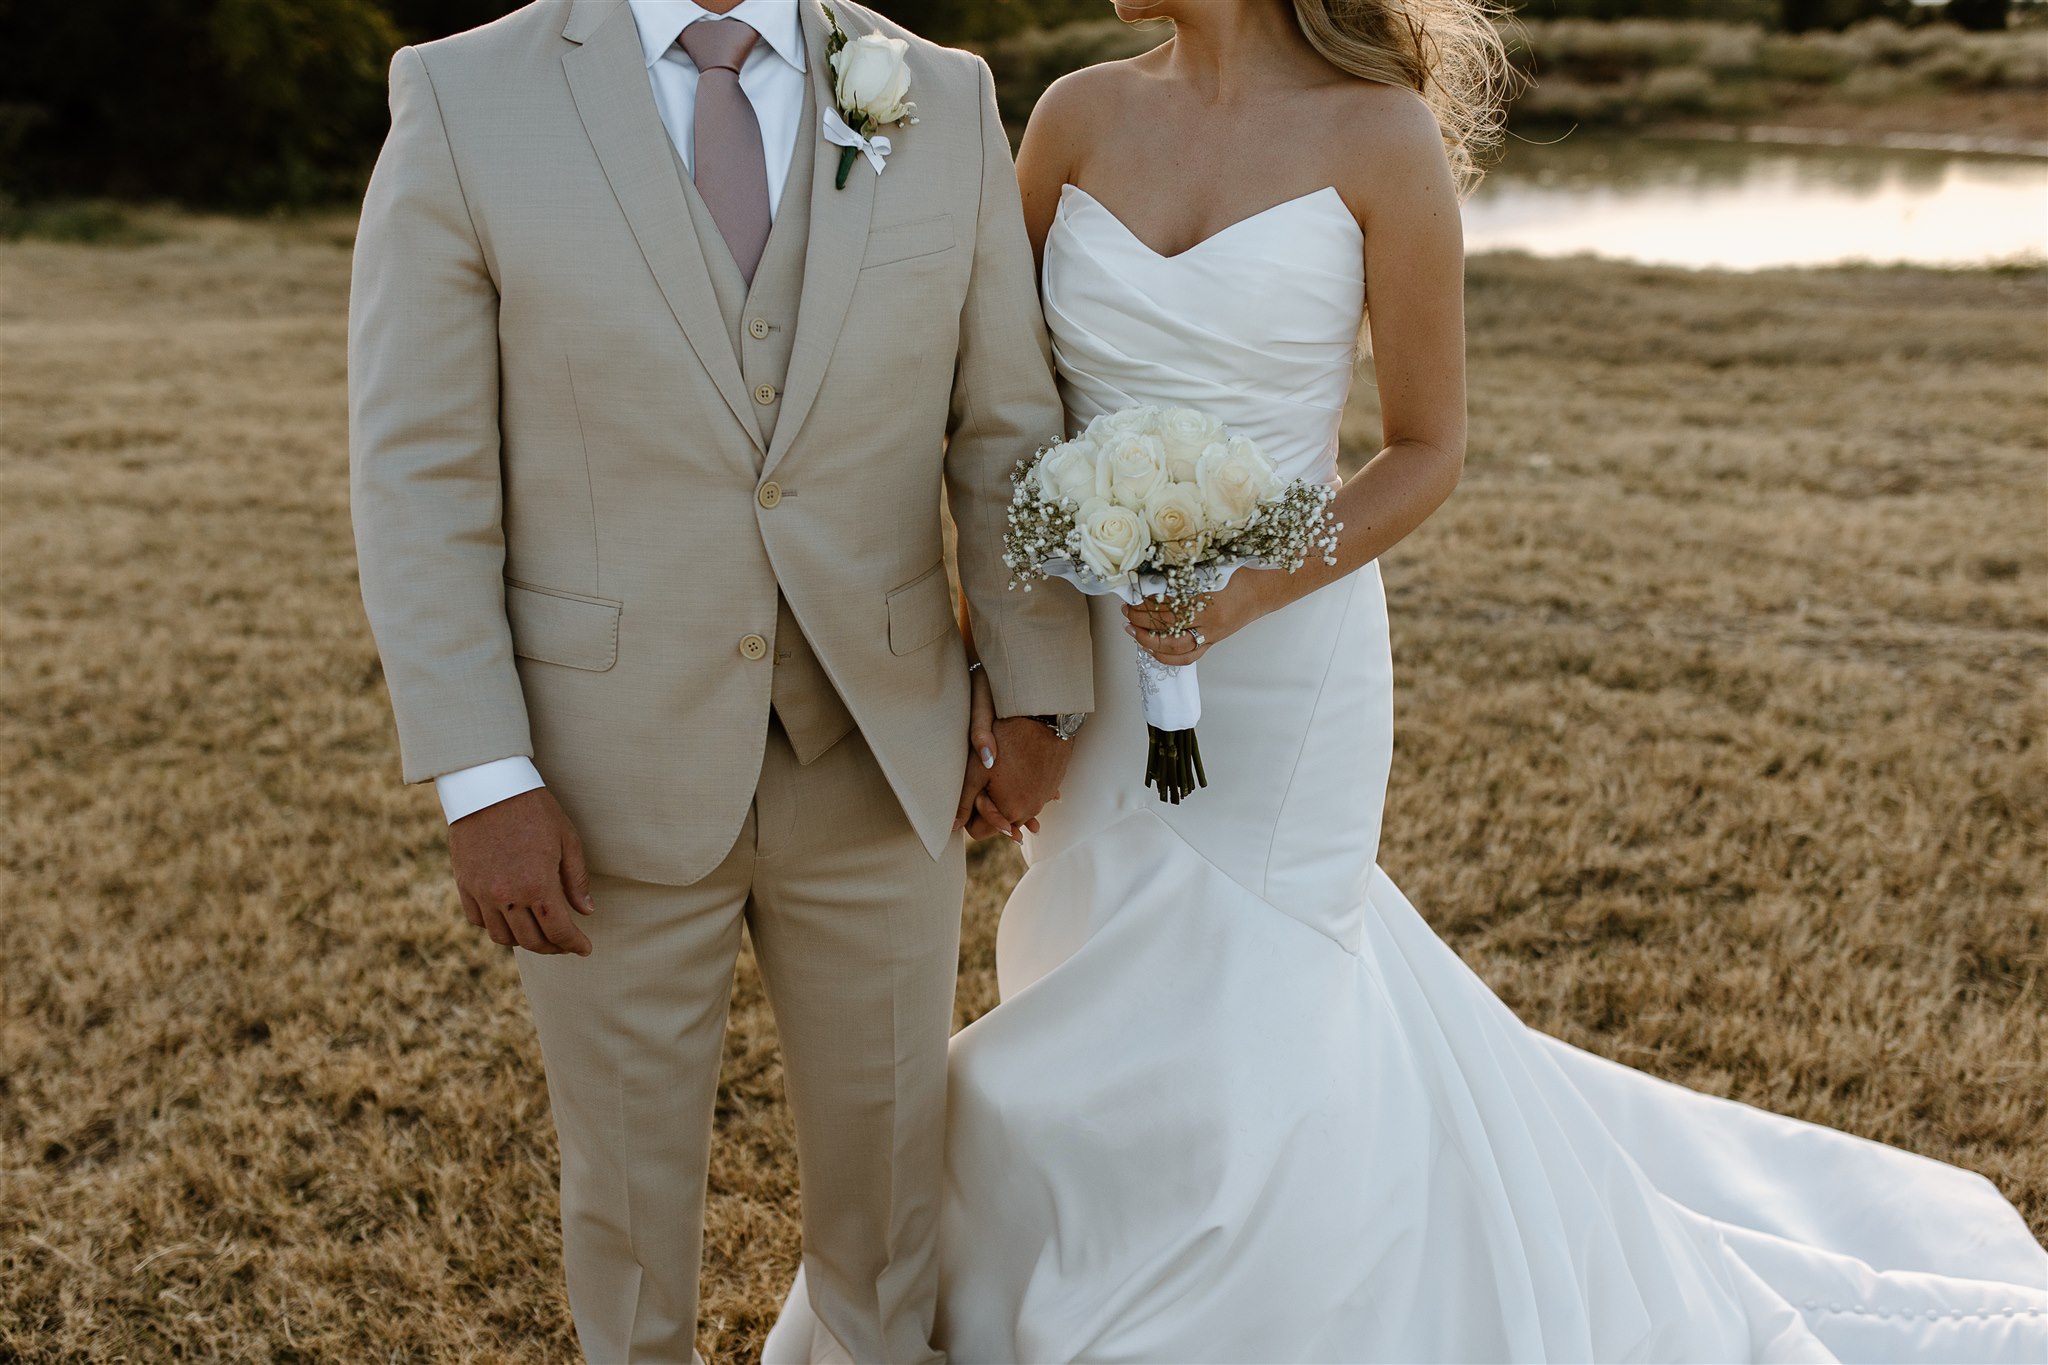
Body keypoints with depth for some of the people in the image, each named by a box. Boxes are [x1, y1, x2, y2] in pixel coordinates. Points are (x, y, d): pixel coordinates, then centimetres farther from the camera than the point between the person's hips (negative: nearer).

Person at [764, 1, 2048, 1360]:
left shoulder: (1382, 135, -10)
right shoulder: (1082, 116, 0)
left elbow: (1430, 447, -5)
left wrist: (1258, 589, -20)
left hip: (1282, 665, -4)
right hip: (1096, 660, 4)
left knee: (1219, 1035, 2)